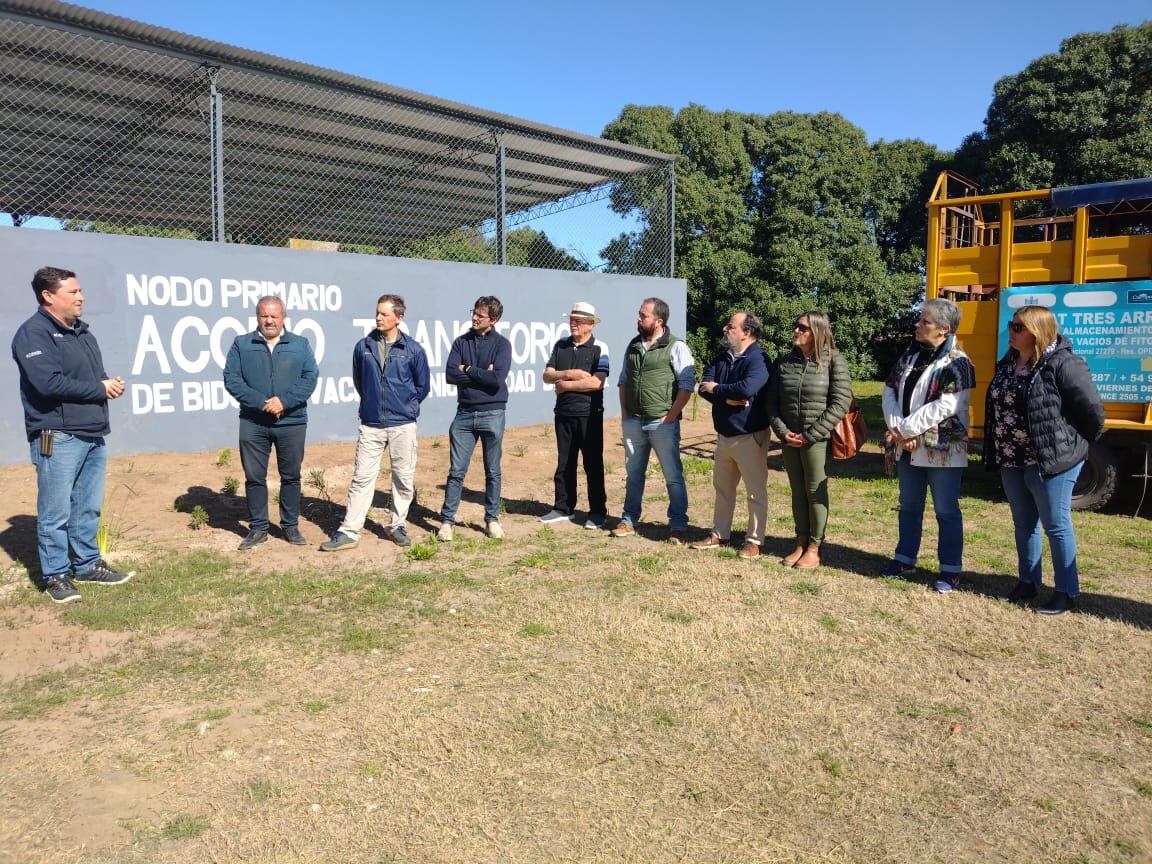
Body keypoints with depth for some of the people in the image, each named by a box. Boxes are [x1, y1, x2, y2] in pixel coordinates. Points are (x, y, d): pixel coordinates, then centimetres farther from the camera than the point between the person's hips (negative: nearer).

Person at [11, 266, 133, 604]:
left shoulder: (81, 331, 17)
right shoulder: (34, 333, -11)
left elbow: (96, 376, 21)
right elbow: (49, 382, -22)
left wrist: (110, 384, -3)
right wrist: (100, 388, -13)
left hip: (93, 435, 8)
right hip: (57, 438, -8)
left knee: (89, 508, 15)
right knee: (55, 513, 0)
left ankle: (87, 564, 27)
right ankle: (55, 575, 11)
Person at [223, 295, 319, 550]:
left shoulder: (300, 345, 7)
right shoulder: (241, 344, 6)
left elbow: (310, 377, -2)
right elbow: (231, 378, -2)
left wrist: (284, 401, -15)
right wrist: (260, 402, -15)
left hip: (292, 422, 0)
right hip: (253, 422, 0)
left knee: (291, 476, 8)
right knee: (254, 477, 5)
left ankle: (291, 526, 20)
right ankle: (258, 528, 18)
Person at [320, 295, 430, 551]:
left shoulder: (413, 349, -2)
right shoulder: (363, 347, 4)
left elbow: (423, 386, 8)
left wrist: (407, 407, 9)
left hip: (403, 426, -1)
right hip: (370, 425, 1)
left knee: (403, 478, 6)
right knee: (362, 478, 2)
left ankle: (396, 526, 21)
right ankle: (348, 531, 6)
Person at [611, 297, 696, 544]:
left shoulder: (676, 347, -7)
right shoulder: (633, 346, 12)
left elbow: (687, 384, -10)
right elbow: (623, 380, 19)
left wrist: (670, 416, -13)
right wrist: (624, 412, 9)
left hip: (662, 423, -6)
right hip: (633, 422, 6)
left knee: (673, 476, 0)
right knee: (633, 473, 15)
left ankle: (678, 526, 8)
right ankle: (629, 520, 25)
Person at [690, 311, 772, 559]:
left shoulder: (757, 360, -16)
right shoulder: (722, 357, 8)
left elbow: (747, 388, -34)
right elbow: (705, 387, -2)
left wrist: (717, 389, -17)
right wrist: (727, 398, -21)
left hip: (750, 436, -8)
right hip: (724, 434, 8)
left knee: (756, 490, 3)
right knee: (722, 487, 17)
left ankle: (754, 540, 13)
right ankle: (719, 534, 30)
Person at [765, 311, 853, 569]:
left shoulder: (833, 361, -6)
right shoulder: (784, 362, 8)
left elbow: (841, 403, -11)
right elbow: (772, 401, 10)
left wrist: (810, 435, -14)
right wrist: (782, 431, -6)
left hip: (817, 439, -5)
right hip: (789, 439, 5)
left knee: (816, 492, 3)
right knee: (797, 491, 12)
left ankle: (814, 549, 13)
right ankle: (801, 544, 22)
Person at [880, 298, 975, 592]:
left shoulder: (956, 363, -13)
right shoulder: (910, 355, 10)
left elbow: (944, 407, -22)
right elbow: (890, 391, 5)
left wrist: (902, 429, -19)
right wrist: (897, 430, -10)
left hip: (942, 450, -7)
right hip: (908, 448, 7)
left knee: (946, 511, 4)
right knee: (909, 507, 18)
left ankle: (950, 569, 15)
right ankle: (905, 559, 32)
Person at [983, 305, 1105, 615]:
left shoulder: (1062, 363, -17)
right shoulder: (1008, 363, 9)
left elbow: (1092, 408, -15)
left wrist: (1077, 443, -2)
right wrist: (1001, 451, 14)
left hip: (1051, 460, -8)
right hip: (1012, 462, 8)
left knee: (1056, 526, 2)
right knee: (1024, 524, 17)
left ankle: (1067, 593, 15)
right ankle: (1028, 582, 31)